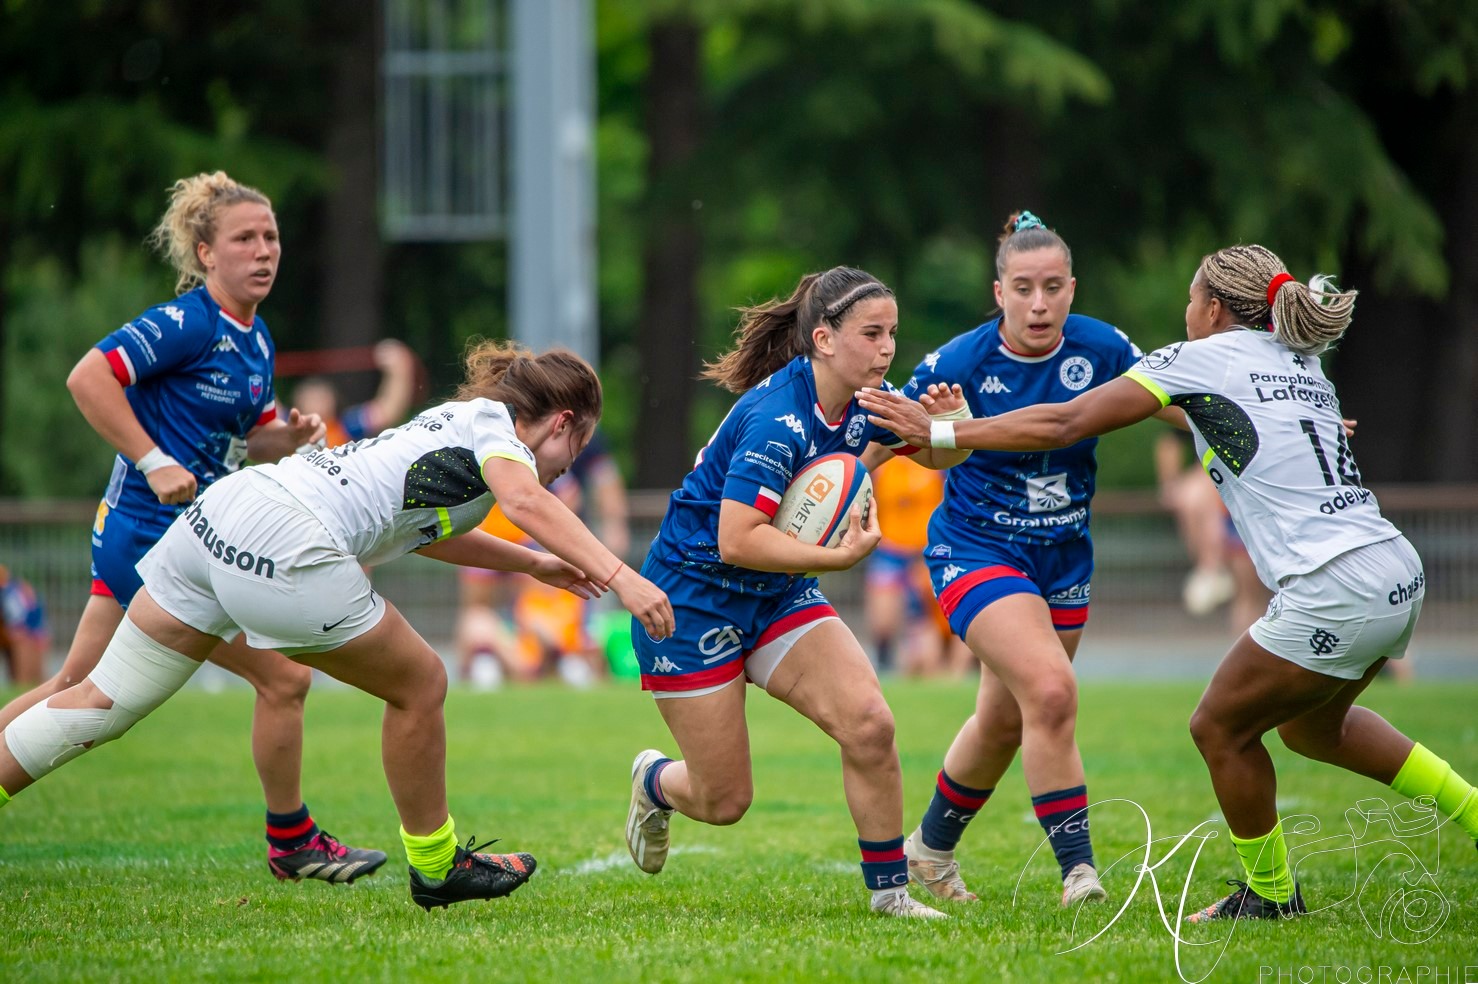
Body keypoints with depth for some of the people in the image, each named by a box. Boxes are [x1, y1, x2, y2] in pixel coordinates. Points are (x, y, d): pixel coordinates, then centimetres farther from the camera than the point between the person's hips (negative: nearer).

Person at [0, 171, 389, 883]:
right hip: (156, 538, -10)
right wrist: (155, 461, -24)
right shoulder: (190, 323, -16)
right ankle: (291, 843, 9)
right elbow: (88, 377, -22)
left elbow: (248, 440, 23)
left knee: (79, 690, 15)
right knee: (284, 677, -5)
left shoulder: (256, 340, 13)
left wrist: (288, 438, 1)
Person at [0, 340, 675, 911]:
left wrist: (535, 564, 51)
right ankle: (436, 867, 21)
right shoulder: (492, 421, 5)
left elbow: (425, 525, 49)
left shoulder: (451, 424, 29)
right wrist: (616, 575, -26)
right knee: (418, 685, 9)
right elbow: (525, 503, -18)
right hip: (283, 548, -9)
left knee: (106, 701, 8)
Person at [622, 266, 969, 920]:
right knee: (724, 801, 1)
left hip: (777, 595, 7)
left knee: (869, 725, -17)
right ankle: (655, 782, 37)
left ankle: (890, 890, -4)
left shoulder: (861, 405, -4)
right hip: (691, 598, -7)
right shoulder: (779, 418, -28)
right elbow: (737, 540, -33)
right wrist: (841, 556, -32)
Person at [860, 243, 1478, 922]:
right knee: (1312, 725, 29)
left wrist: (938, 433, 1)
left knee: (1220, 728, 10)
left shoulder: (1199, 358, -2)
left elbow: (1063, 425, -4)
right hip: (1397, 572, 8)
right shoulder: (1303, 363, 17)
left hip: (1336, 596, -8)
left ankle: (1271, 892, 22)